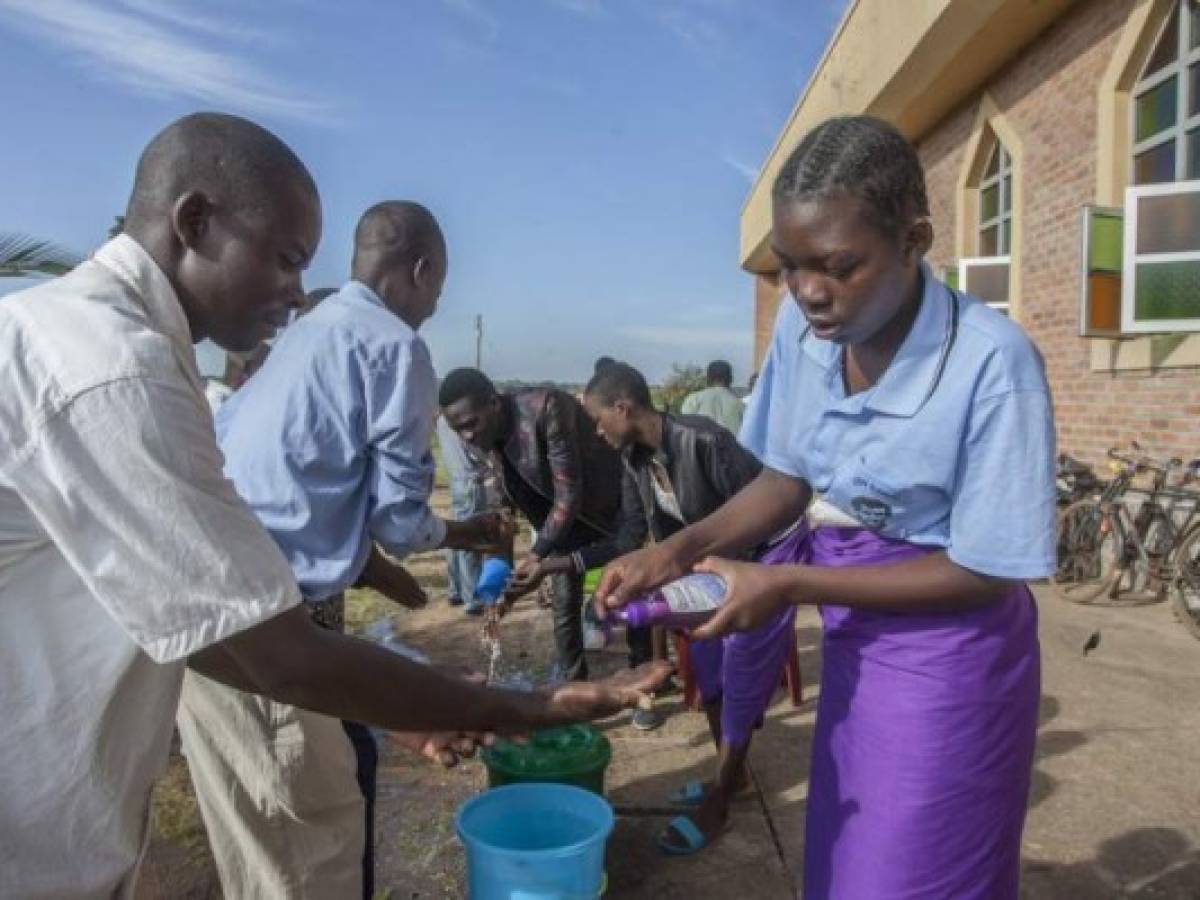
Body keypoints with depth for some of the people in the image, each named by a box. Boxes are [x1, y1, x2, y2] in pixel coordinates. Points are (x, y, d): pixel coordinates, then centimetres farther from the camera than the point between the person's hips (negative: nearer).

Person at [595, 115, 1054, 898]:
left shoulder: (992, 361, -27)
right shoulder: (803, 328, -10)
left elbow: (983, 571, -21)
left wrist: (788, 585, -23)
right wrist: (680, 550, -13)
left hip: (946, 659, -5)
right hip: (852, 640, 6)